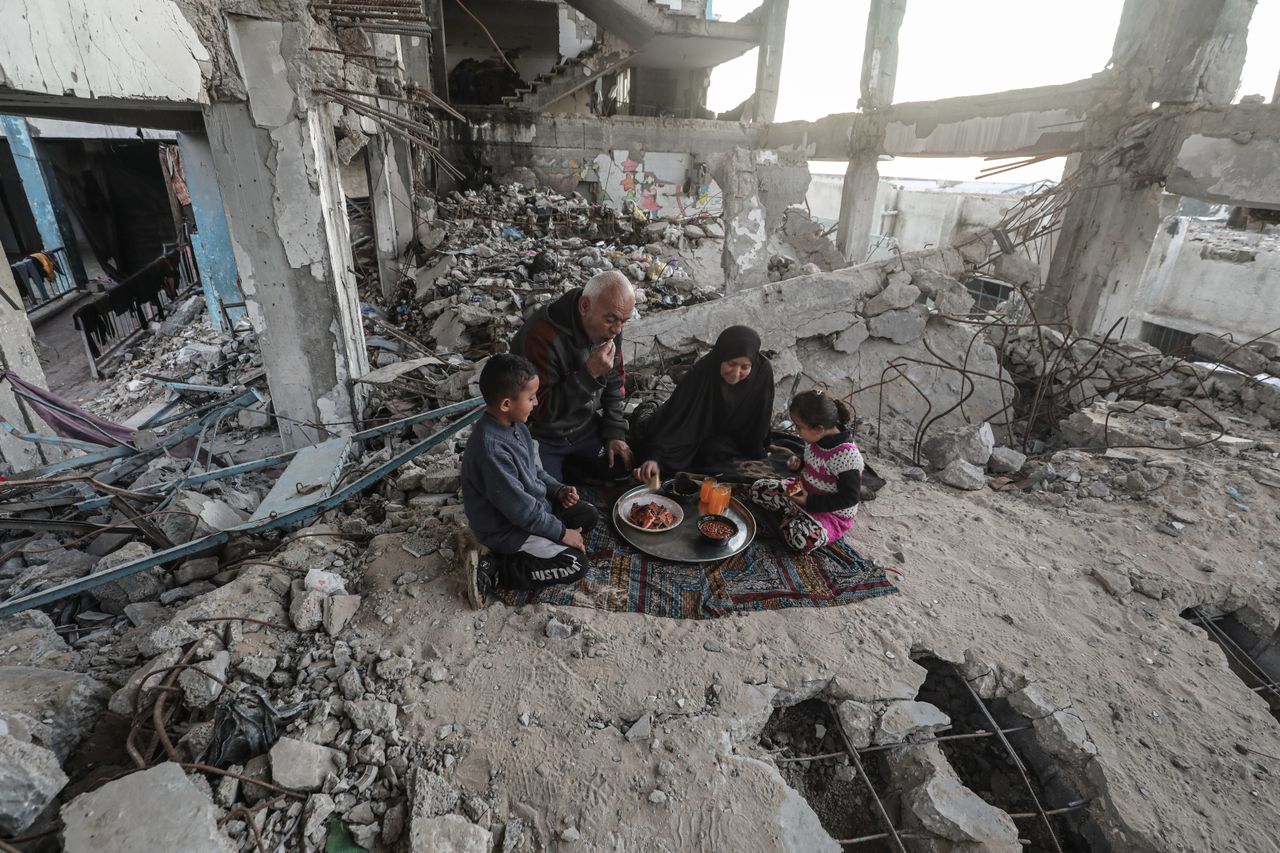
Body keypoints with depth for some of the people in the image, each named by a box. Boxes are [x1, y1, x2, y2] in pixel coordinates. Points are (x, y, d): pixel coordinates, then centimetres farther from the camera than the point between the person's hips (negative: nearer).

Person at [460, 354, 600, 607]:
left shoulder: (514, 424, -4)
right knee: (575, 564, -12)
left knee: (589, 515, 8)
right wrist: (561, 533, -17)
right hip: (507, 528, -9)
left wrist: (558, 490, -2)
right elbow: (519, 508, -28)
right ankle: (491, 571, -7)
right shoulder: (491, 448, -33)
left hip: (533, 505, 9)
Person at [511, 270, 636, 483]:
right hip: (543, 438, -6)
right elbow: (540, 409, -30)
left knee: (625, 467, 0)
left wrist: (614, 432, 0)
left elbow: (614, 384, 6)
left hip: (587, 428, 6)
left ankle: (569, 463, 22)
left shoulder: (608, 328, -8)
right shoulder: (541, 335, -31)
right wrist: (589, 374, -37)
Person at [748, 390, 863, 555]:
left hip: (832, 513, -7)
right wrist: (799, 463, -8)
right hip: (803, 492, 8)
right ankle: (797, 513, -2)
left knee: (802, 539, -35)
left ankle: (793, 515, -4)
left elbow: (849, 498, -25)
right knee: (758, 488, 3)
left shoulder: (847, 455, -30)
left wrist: (809, 502, -25)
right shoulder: (815, 438, -7)